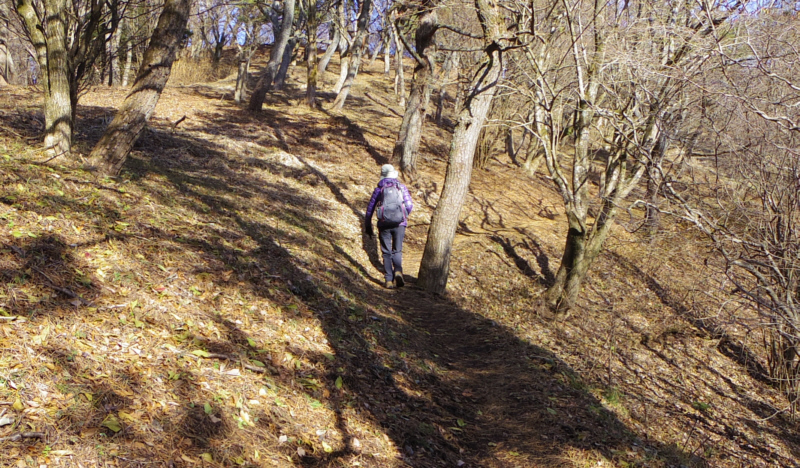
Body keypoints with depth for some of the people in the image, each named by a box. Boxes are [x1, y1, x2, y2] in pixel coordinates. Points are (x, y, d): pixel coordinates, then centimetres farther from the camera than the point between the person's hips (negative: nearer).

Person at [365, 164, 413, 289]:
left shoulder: (379, 189, 7)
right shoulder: (402, 187, 7)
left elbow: (370, 209, 7)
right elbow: (410, 205, 2)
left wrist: (368, 227, 16)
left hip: (384, 224, 0)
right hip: (399, 223, 0)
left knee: (386, 252, 8)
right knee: (397, 250, 12)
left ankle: (389, 280, 1)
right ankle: (398, 271, -15)